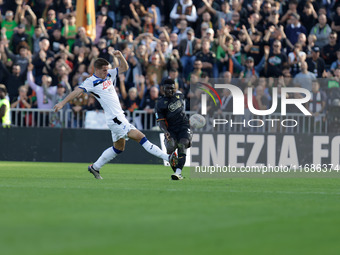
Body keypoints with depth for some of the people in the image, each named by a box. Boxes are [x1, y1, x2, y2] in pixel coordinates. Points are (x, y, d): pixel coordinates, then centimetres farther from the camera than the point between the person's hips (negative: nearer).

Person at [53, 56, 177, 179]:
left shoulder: (109, 74, 13)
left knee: (118, 148, 20)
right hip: (114, 118, -9)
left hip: (119, 117, 9)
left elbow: (124, 68, 17)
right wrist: (62, 103, -19)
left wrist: (120, 56, -1)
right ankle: (167, 157, -16)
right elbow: (77, 91, -12)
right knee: (140, 137, -13)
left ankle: (95, 167, 29)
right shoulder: (91, 81, -7)